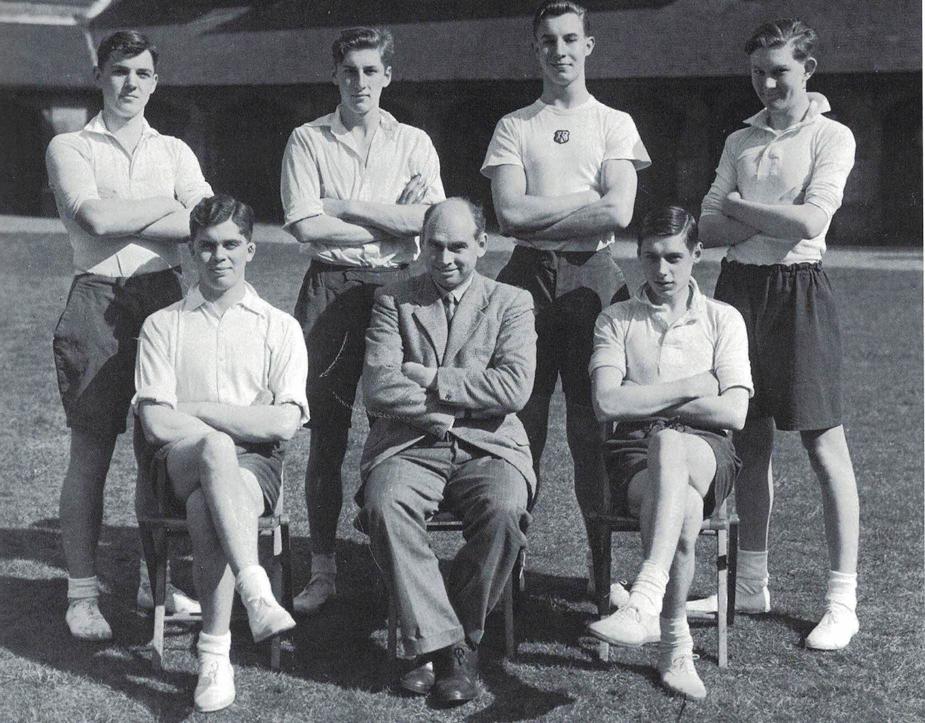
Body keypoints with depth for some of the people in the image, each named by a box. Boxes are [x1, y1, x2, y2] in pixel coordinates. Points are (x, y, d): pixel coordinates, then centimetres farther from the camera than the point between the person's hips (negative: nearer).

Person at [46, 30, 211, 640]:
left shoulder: (174, 151, 16)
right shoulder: (70, 148, 7)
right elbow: (94, 218, -11)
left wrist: (123, 220, -9)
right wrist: (171, 208, -3)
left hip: (165, 295, 3)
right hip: (99, 299, -3)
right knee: (91, 451, -1)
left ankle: (157, 580, 18)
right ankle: (83, 592, 8)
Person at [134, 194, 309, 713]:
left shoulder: (281, 328, 12)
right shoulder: (162, 327, 14)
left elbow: (285, 423, -2)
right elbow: (156, 423, 0)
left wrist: (196, 410, -3)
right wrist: (226, 427, -6)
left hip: (255, 464, 0)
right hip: (181, 463, 0)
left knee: (206, 507, -36)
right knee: (214, 448, -37)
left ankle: (216, 652, -32)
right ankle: (257, 593, -48)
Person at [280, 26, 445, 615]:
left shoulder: (414, 143, 10)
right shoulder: (308, 141, 8)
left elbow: (427, 220, -6)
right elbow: (305, 225, -6)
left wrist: (345, 205, -6)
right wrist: (391, 225, -5)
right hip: (331, 289, 0)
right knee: (327, 430, 1)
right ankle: (323, 567, 9)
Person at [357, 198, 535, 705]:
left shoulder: (511, 303, 12)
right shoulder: (393, 301, 13)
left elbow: (514, 387, -5)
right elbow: (378, 388, -1)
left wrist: (433, 380, -6)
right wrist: (445, 410, -8)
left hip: (487, 448, 0)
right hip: (409, 447, 1)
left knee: (505, 511, -32)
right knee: (385, 506, -31)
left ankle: (459, 639, -13)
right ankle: (444, 646, -24)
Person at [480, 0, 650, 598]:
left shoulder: (614, 124, 9)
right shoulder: (514, 127, 11)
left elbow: (618, 214, -5)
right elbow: (510, 213, -3)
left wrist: (538, 217, -5)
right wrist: (587, 199, -6)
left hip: (592, 275, -1)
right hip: (528, 277, 1)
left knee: (594, 420, 1)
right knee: (521, 418, 0)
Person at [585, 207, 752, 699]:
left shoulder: (723, 320, 12)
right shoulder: (616, 320, 14)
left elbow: (733, 413, -1)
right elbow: (606, 404, -3)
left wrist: (645, 399, -2)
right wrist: (693, 387, -5)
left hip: (705, 454, -1)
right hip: (635, 457, 1)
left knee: (668, 441, -41)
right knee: (685, 511, -37)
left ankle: (645, 601, -54)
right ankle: (675, 645, -28)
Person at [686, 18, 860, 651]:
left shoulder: (831, 136, -2)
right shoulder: (741, 141, 13)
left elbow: (810, 221, -15)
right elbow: (708, 227, 6)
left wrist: (741, 208, -3)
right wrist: (771, 220, -10)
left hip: (799, 290, -5)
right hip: (741, 287, 6)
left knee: (824, 443, -4)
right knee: (751, 442, 10)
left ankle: (843, 602, 2)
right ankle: (752, 585, 21)